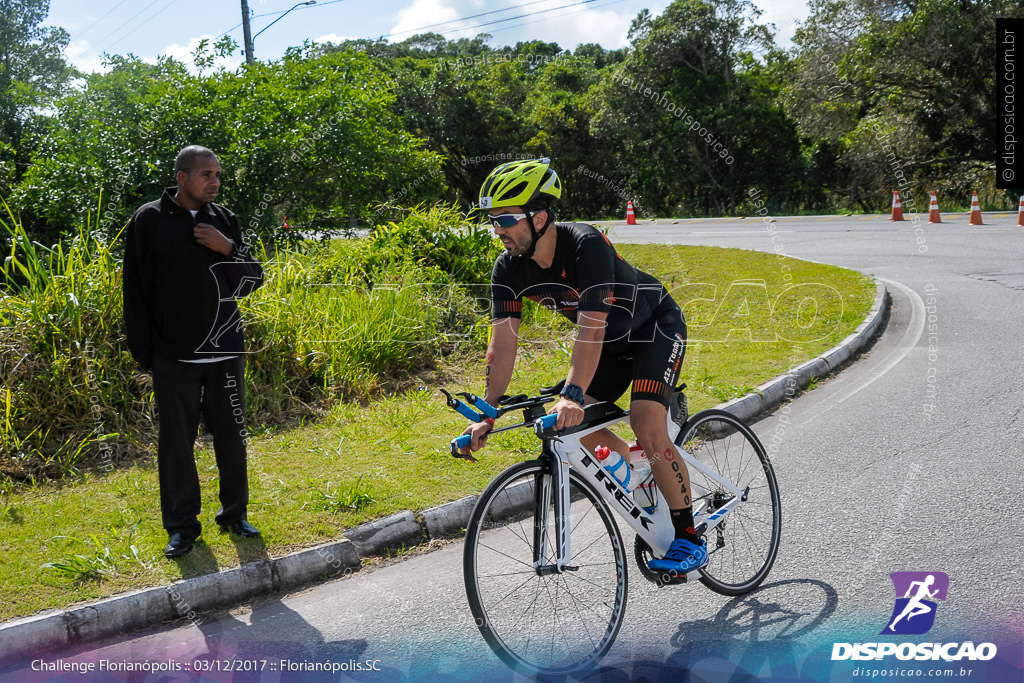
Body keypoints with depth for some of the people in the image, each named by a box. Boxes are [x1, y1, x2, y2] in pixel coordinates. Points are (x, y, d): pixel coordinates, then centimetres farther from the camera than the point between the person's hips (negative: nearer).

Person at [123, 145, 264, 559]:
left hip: (225, 352, 3)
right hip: (174, 355, -3)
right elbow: (136, 290, -1)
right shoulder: (149, 220, -2)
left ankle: (234, 513, 23)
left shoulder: (224, 220, 7)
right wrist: (145, 352, -4)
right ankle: (181, 525, 16)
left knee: (231, 434, 9)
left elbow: (253, 280, 9)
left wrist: (228, 249, -10)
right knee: (176, 439, 4)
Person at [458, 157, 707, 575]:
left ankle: (690, 539, -10)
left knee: (647, 427, -23)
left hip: (655, 326, -7)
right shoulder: (509, 269, -16)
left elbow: (590, 329, -43)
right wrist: (486, 414, -25)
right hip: (610, 342, 7)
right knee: (577, 426, -4)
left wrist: (572, 394, -53)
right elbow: (503, 342, -17)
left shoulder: (586, 245, -35)